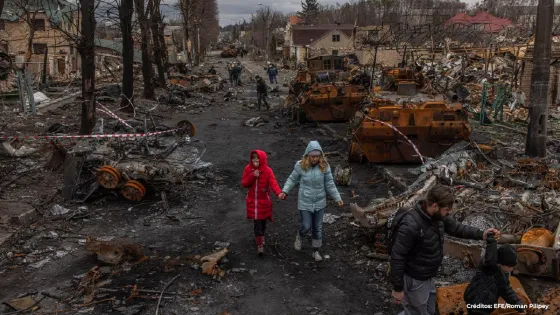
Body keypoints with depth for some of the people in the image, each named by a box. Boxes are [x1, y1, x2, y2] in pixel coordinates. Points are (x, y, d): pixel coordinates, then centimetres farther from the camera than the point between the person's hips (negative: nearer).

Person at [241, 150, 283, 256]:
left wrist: (279, 193, -44)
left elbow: (273, 183, -24)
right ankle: (260, 245, 7)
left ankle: (261, 236, 44)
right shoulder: (248, 169, -5)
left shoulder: (267, 170, -13)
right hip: (252, 201, 1)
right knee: (257, 223, -2)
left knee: (263, 221, 15)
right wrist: (252, 176, -23)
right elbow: (244, 184, -6)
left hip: (264, 201, 0)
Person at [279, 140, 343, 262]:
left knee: (318, 228, 13)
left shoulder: (324, 166, -12)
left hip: (320, 203, 2)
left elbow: (330, 185, -4)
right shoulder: (300, 165, -14)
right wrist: (284, 191, -9)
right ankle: (299, 236, 38)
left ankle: (316, 251, 32)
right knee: (307, 226, 1)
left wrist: (337, 198, -6)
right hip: (305, 203, -2)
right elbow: (292, 179, 0)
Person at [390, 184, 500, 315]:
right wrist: (397, 288, -21)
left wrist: (481, 234, -4)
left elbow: (455, 227, 10)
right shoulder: (411, 225, -34)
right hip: (414, 280, -9)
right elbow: (397, 257, -28)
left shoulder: (437, 215, -9)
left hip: (427, 277, 9)